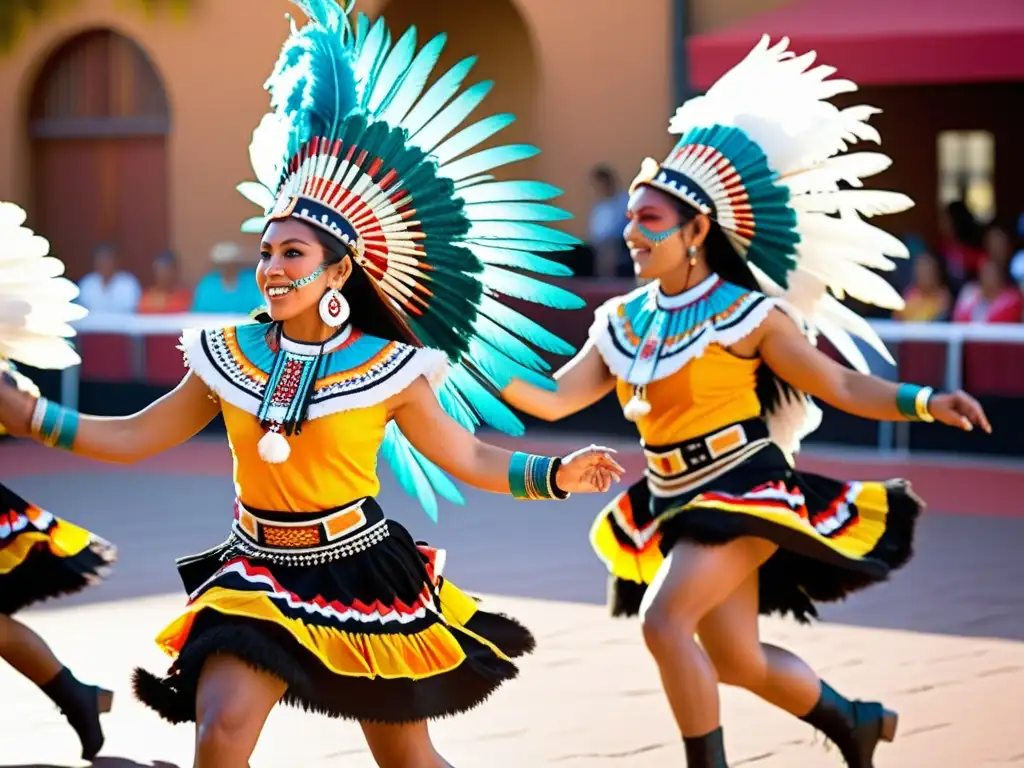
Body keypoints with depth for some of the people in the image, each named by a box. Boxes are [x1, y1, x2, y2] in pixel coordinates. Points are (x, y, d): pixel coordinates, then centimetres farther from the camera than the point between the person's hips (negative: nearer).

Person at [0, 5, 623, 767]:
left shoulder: (389, 368, -9)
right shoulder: (228, 358, -1)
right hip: (258, 577, 2)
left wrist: (557, 474, -13)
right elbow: (135, 437, 6)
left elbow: (468, 457, 1)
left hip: (362, 579, -2)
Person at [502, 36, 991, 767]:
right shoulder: (622, 322, 4)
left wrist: (925, 402, -20)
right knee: (739, 662, 14)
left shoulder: (747, 314, -11)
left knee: (664, 619, -23)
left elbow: (842, 385, -7)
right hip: (678, 504, 6)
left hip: (745, 493, -6)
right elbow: (551, 400, 1)